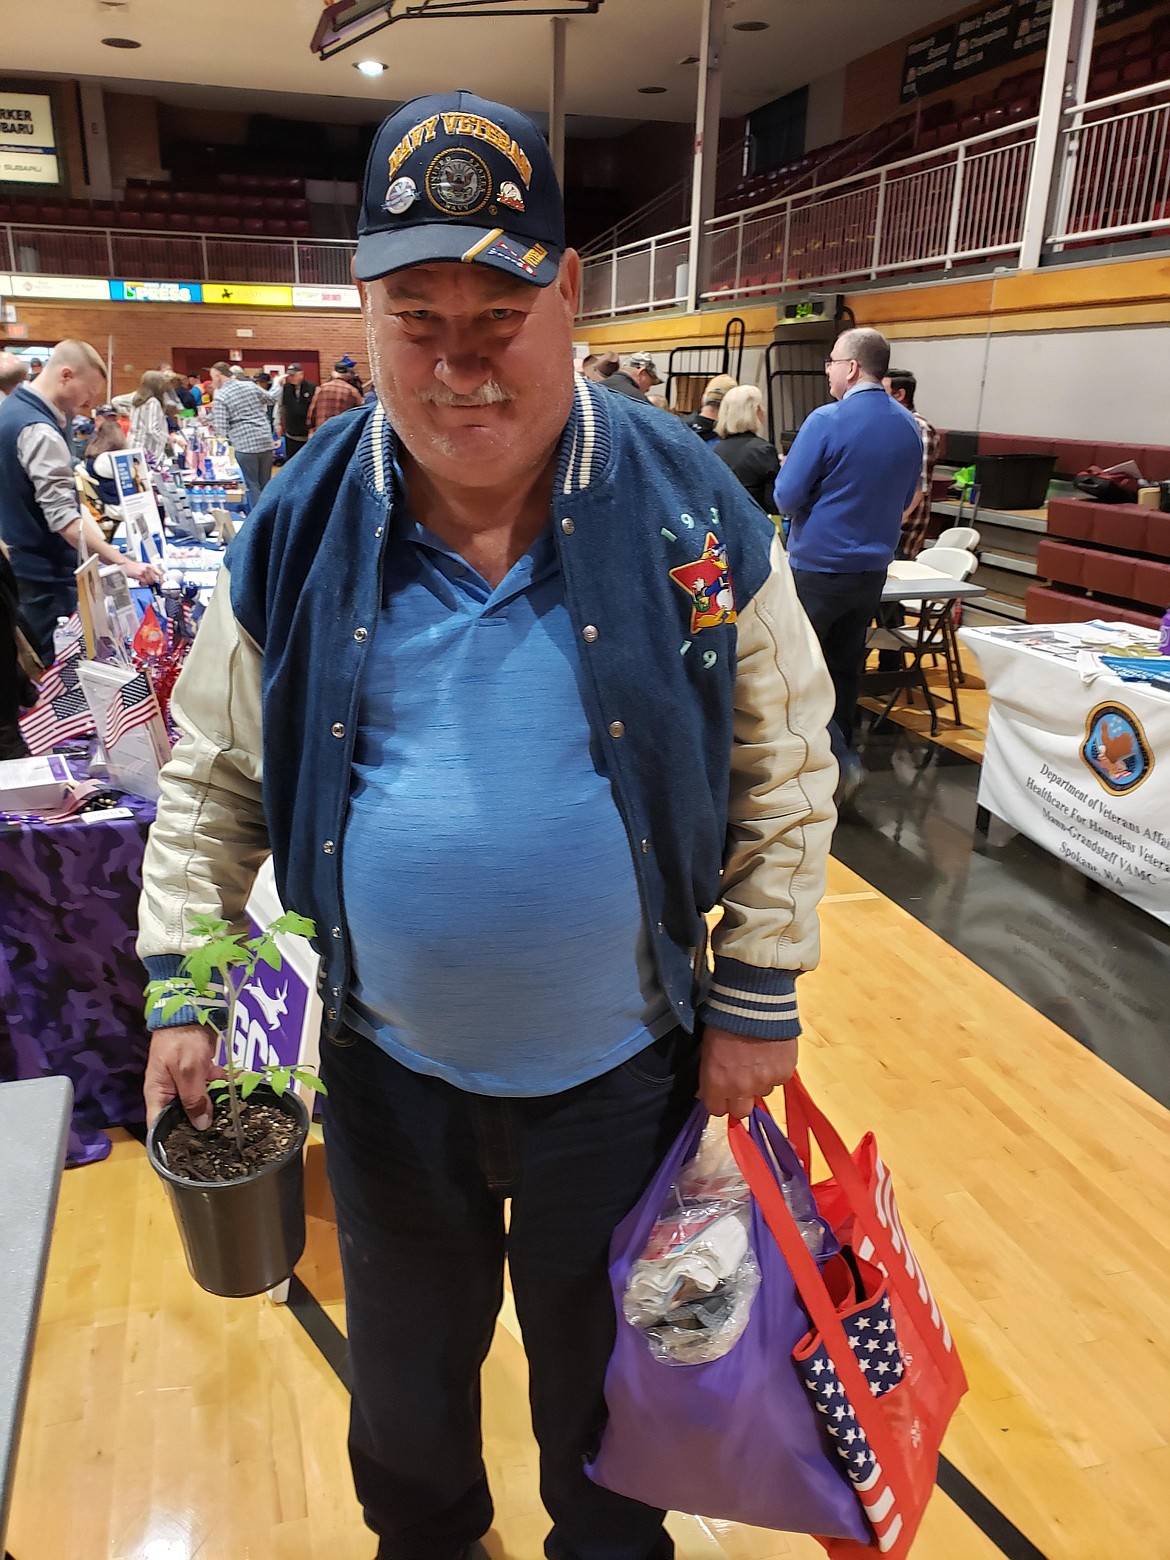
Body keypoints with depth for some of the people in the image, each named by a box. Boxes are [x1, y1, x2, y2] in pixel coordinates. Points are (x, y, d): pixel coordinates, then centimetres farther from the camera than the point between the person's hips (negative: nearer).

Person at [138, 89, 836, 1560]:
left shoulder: (690, 509, -14)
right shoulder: (298, 530, -9)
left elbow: (783, 771, -6)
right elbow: (211, 776, 1)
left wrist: (757, 998, -6)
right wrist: (176, 986, -2)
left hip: (624, 1065, -1)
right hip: (387, 1064, 2)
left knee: (602, 1370, 25)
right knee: (406, 1362, 28)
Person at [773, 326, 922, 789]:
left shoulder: (827, 421, -15)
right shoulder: (908, 427, 6)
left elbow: (787, 498, -13)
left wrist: (787, 470, 8)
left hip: (817, 568, -7)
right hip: (872, 569, 7)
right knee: (844, 668, 17)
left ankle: (837, 758, -10)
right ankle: (838, 753, 28)